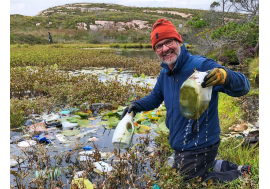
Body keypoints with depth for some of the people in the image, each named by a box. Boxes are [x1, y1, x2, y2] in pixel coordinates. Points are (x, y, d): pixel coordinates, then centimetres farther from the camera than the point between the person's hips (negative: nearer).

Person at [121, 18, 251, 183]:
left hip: (199, 148, -9)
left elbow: (243, 87, -30)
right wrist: (136, 106, -2)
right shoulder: (165, 73, 1)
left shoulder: (202, 66, -24)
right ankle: (231, 168, 33)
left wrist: (225, 76, -52)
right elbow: (155, 97, 17)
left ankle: (239, 174, 18)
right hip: (181, 146, 9)